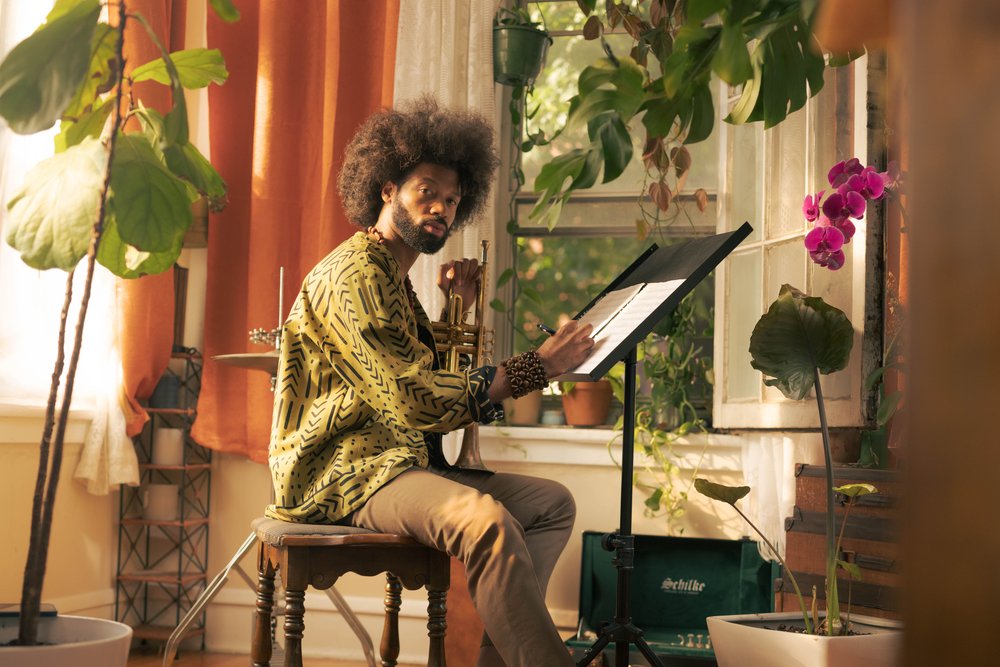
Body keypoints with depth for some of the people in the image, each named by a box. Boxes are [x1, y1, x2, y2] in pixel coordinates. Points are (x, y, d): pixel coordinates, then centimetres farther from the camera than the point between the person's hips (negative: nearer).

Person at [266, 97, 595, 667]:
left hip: (405, 463, 10)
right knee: (484, 518, -34)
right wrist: (536, 367, -20)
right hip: (347, 471, -10)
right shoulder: (353, 275, -12)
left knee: (554, 503, 4)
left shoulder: (395, 279, 21)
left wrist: (460, 312, 9)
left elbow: (436, 378, 19)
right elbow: (417, 401, -21)